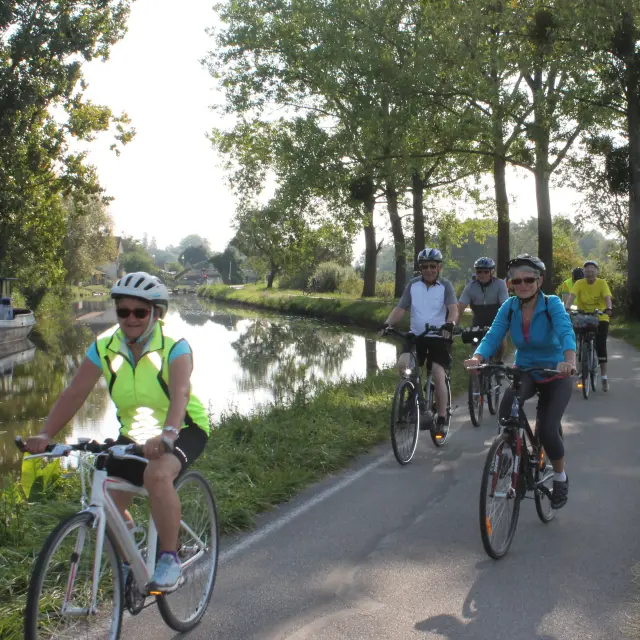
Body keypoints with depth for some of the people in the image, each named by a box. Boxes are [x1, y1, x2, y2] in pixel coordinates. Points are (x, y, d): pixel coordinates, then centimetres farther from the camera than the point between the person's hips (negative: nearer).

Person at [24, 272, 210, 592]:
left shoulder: (174, 347, -21)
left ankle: (169, 558, -18)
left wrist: (167, 434, -56)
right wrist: (45, 435, -29)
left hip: (184, 429, -5)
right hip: (134, 433, 5)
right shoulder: (104, 347, -9)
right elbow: (74, 393, -15)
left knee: (157, 475, -34)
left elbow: (180, 394, -38)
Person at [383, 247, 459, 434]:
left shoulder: (445, 286, -5)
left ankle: (441, 419, -2)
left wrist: (450, 324, -41)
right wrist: (387, 323, -22)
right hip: (416, 335, 3)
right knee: (403, 364, -19)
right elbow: (400, 309, -3)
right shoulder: (413, 284, 2)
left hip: (439, 337, -2)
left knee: (438, 376, -14)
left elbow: (453, 309, -19)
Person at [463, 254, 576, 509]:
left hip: (555, 376, -2)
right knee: (507, 409, -29)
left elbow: (566, 333, -39)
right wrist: (477, 358, -43)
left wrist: (570, 360, -60)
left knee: (547, 430, -19)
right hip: (524, 372, 3)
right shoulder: (509, 307, -12)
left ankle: (561, 478, 12)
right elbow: (492, 337, -22)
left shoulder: (552, 304, -21)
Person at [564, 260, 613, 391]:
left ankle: (604, 377, -2)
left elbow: (607, 297, -20)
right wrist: (567, 308, -39)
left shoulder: (602, 283, -7)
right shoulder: (579, 284, -6)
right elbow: (571, 296, -20)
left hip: (600, 318, -1)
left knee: (600, 346, -8)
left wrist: (609, 308, -41)